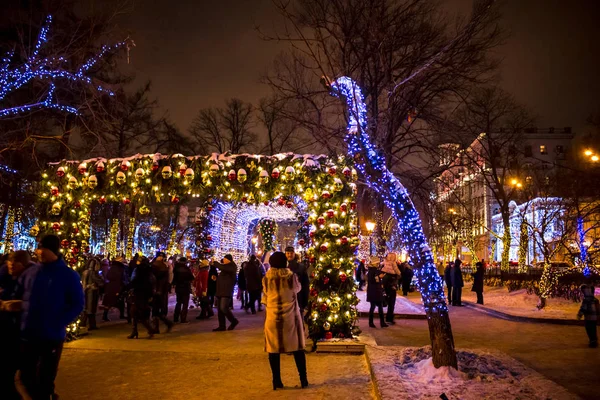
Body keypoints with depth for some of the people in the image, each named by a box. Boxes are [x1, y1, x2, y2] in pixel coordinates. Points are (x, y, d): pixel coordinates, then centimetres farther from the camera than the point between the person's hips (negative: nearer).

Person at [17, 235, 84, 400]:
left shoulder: (69, 275, -6)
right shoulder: (30, 272, 4)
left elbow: (77, 305, -7)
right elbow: (18, 296, 15)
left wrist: (59, 323, -17)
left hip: (52, 336, -3)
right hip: (28, 334, 4)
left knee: (45, 380, 9)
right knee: (26, 376, 14)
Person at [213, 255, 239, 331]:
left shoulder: (232, 266, -8)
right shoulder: (226, 267, 21)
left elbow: (221, 267, -25)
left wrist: (214, 262, -11)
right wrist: (216, 277, 14)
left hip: (226, 291, -9)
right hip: (220, 291, 9)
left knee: (223, 308, -17)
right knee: (220, 309, 6)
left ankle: (234, 321, 1)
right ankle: (222, 326, 10)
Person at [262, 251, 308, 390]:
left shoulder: (266, 278, -5)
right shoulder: (292, 276, -8)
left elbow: (265, 298, 7)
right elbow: (298, 289, 12)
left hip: (273, 317, 0)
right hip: (290, 316, 0)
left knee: (274, 348, 8)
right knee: (297, 347, 9)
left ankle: (277, 381, 12)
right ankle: (303, 379, 14)